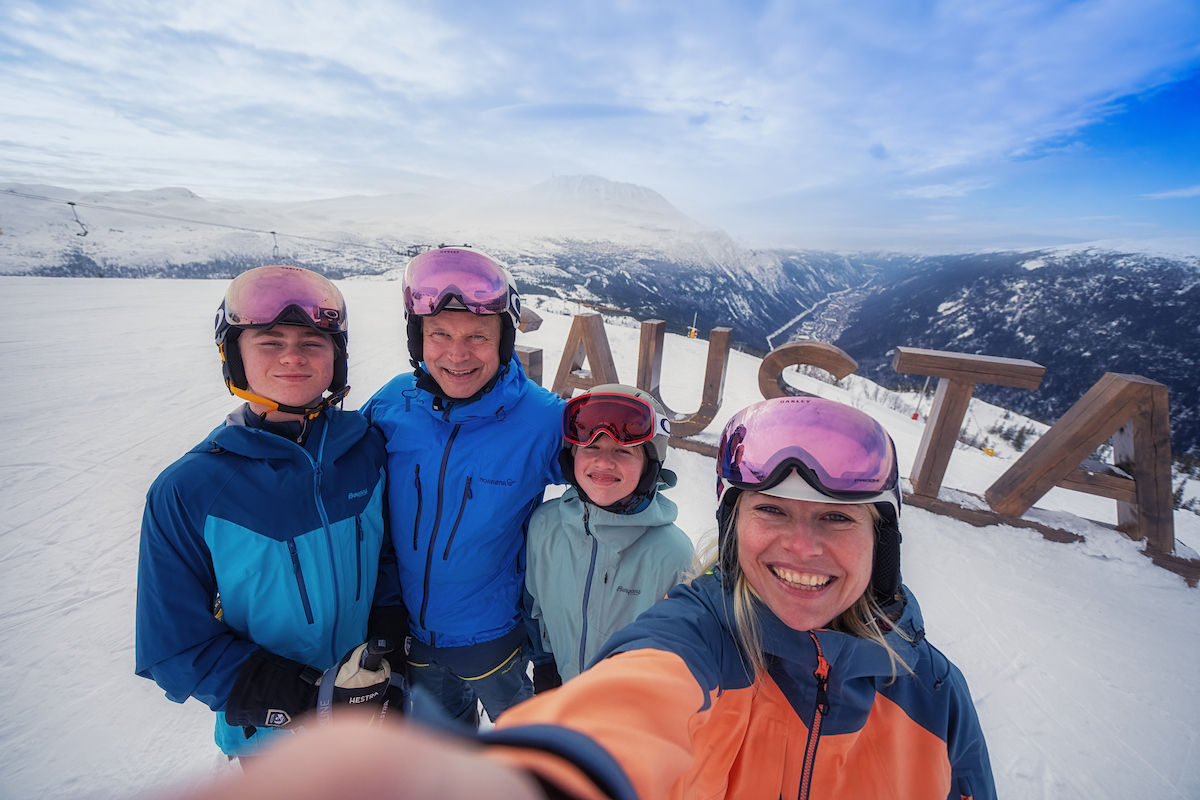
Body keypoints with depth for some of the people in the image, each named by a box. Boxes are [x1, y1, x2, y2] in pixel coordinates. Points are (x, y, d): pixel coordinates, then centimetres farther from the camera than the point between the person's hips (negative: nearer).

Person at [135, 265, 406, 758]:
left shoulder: (368, 448, -12)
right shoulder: (185, 491, -18)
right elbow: (177, 649, -12)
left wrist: (391, 647, -13)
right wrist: (316, 700, -22)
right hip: (272, 737, -2)